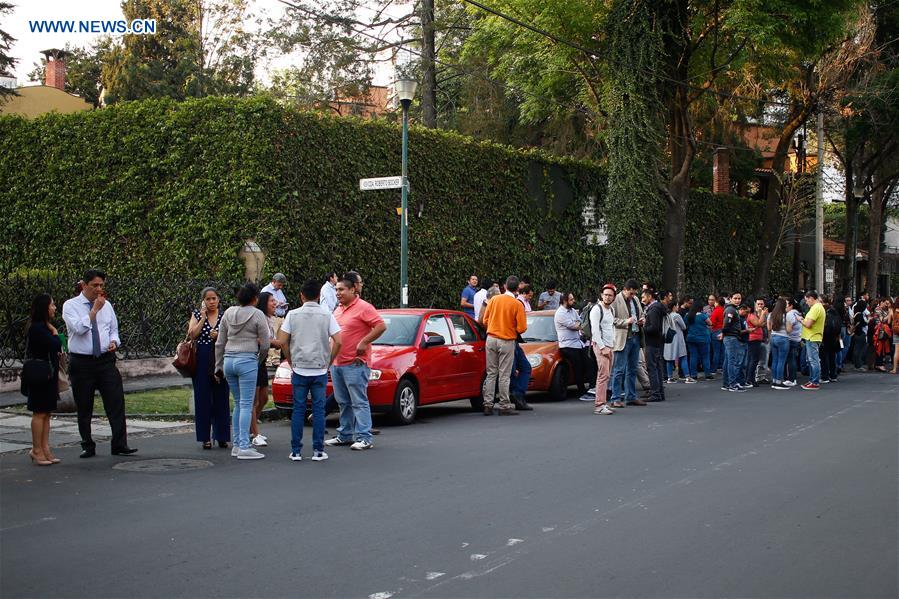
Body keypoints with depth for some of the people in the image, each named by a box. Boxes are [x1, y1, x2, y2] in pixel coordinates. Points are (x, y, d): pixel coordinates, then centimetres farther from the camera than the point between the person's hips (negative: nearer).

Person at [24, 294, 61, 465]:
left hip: (49, 375, 10)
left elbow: (56, 350, 16)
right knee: (40, 413, -4)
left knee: (46, 413, 9)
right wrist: (55, 332, -6)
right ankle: (37, 450, 1)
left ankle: (45, 449, 11)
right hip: (40, 375, -9)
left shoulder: (44, 327, 15)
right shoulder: (37, 327, -15)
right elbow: (55, 345, -22)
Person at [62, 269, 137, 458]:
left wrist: (114, 341, -1)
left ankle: (120, 445, -2)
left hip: (106, 360, 3)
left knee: (116, 403, -5)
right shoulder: (71, 306, -3)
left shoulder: (107, 305, 11)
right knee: (84, 408, 6)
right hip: (81, 363, -3)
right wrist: (94, 310, -18)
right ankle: (88, 447, 17)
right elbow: (79, 328, -19)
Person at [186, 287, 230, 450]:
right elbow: (192, 335, -7)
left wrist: (219, 336, -11)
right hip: (202, 360, -1)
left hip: (220, 360, 1)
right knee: (203, 398, 1)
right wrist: (203, 317, -10)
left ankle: (221, 436, 10)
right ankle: (205, 437, 7)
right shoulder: (197, 315, 6)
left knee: (221, 398, 2)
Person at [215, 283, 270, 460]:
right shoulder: (257, 315, -5)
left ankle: (237, 444, 14)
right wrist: (259, 361, 14)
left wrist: (218, 366, 19)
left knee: (238, 404, 14)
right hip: (247, 360, -6)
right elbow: (265, 345, -4)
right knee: (246, 405, -5)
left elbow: (220, 343, 13)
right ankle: (244, 447, -9)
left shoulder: (228, 313, 10)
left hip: (229, 360, 6)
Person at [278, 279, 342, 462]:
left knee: (298, 409, 6)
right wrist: (328, 362, 4)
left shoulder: (293, 314, 0)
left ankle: (296, 451, 6)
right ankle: (318, 451, 5)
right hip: (320, 370, 0)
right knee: (319, 409, 5)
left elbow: (282, 341, -3)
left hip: (299, 370, 1)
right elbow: (338, 342, -7)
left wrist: (291, 362, 9)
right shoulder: (326, 314, -1)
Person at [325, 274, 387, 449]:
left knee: (359, 402, -8)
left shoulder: (363, 307, -10)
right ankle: (345, 435, 22)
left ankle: (364, 437, -8)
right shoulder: (339, 309, 17)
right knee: (343, 402, 14)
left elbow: (381, 326, -16)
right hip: (336, 362, 9)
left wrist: (364, 342, -19)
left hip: (355, 364, -9)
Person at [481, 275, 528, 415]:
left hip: (491, 339, 3)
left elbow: (485, 320, 5)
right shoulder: (517, 304, -9)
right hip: (507, 341, -3)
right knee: (504, 375, 1)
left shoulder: (494, 299, 0)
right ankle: (504, 406, 3)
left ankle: (488, 405, 8)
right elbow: (522, 328, -10)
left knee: (491, 373, 9)